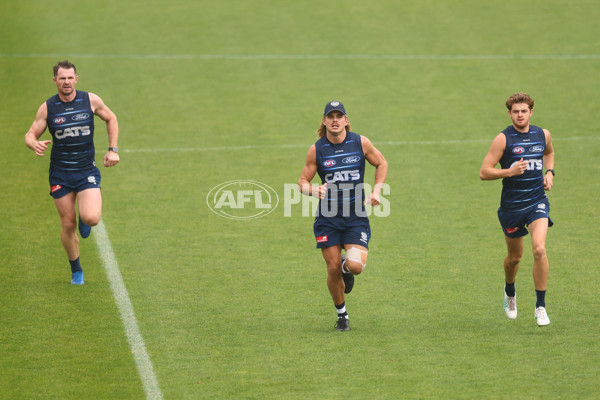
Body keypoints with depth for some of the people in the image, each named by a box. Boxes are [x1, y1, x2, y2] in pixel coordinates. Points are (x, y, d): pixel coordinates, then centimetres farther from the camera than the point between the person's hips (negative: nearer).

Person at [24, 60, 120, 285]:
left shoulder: (91, 100, -3)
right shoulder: (47, 108, -4)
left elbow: (111, 119, 14)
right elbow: (30, 135, 2)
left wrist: (113, 149, 5)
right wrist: (35, 144, -23)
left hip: (87, 171, -1)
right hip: (60, 173, 1)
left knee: (91, 218, -21)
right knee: (68, 225, 4)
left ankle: (84, 220, 19)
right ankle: (76, 271, 25)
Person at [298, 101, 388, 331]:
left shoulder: (360, 143, -2)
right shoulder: (316, 150, -4)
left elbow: (381, 163, 14)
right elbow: (302, 181, 2)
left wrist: (376, 190, 1)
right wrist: (312, 190, -20)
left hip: (356, 217, 0)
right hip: (327, 219, 0)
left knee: (355, 265, -19)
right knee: (333, 269, -2)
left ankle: (347, 268, 20)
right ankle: (341, 314, 22)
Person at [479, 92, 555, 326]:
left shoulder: (543, 135, 3)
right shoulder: (503, 139, -9)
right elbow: (484, 172, -11)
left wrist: (549, 172, 9)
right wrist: (510, 171, -24)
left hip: (537, 202, 1)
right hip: (511, 206, -1)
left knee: (539, 249, -20)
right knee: (514, 257, 12)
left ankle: (540, 307, -11)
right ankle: (509, 291, 46)